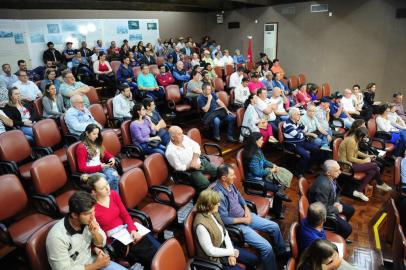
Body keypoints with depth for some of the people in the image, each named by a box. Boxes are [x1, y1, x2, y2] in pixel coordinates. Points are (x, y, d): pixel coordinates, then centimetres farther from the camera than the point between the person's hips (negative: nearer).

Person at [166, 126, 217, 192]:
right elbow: (179, 168, -18)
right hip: (189, 170, -7)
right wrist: (192, 166, -17)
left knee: (217, 172, 2)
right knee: (205, 184, -25)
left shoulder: (184, 138, -6)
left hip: (200, 161, 7)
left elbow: (196, 146, 0)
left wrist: (194, 160, -14)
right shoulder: (170, 152, -23)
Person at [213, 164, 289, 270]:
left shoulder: (230, 184, -5)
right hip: (237, 224, -9)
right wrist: (243, 220, -15)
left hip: (245, 215, 9)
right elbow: (224, 220, -25)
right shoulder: (219, 194, -31)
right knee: (266, 247, -16)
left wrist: (246, 209, -2)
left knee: (274, 226, 13)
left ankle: (281, 252, 36)